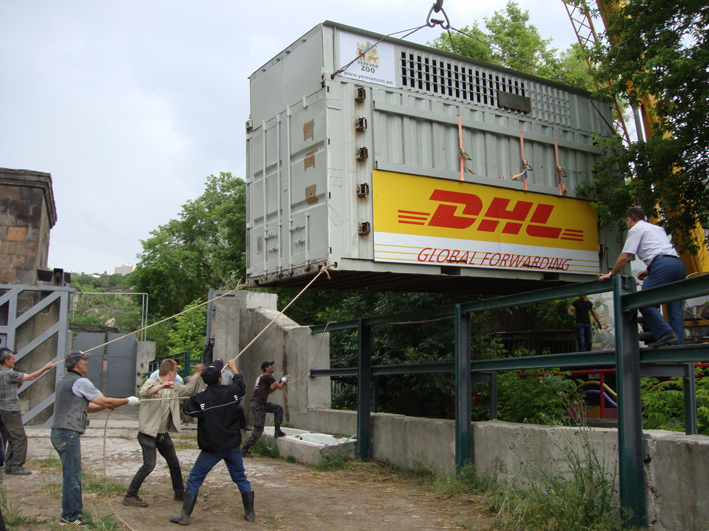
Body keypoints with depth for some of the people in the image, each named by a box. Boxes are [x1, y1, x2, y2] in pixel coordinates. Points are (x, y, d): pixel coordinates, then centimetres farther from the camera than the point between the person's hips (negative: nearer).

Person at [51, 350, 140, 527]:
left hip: (58, 432, 10)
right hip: (68, 433, -10)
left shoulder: (62, 382, 18)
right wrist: (128, 401, 2)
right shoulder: (80, 382, -12)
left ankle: (75, 511, 23)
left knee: (73, 474, 16)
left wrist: (108, 405, 16)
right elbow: (105, 402, -10)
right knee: (72, 476, -2)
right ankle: (69, 517, 5)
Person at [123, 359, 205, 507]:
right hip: (149, 433, -8)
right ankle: (130, 496, -3)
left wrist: (197, 374, 30)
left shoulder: (174, 386, 11)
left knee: (174, 463, 16)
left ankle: (180, 493, 31)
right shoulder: (152, 382, -13)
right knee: (149, 465, -14)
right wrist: (161, 386, -51)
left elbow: (187, 389, 30)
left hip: (164, 434, 8)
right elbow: (144, 392, -36)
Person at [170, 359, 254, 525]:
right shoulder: (230, 391, -7)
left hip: (212, 448, -3)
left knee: (194, 480, 9)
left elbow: (187, 408, 4)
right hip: (233, 446, 3)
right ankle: (250, 513, 22)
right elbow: (240, 382, 15)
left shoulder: (201, 398, -15)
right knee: (241, 478, 17)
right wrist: (233, 368, 32)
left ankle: (185, 516, 10)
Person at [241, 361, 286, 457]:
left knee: (278, 409, 17)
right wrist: (283, 382, 9)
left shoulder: (262, 377, 21)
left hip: (262, 403, 10)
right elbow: (280, 387, -12)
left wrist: (279, 383, 21)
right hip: (258, 405, -10)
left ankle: (277, 431, 14)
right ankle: (244, 450, -5)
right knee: (258, 429, -8)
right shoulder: (268, 376, -9)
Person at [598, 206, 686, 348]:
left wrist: (611, 274, 13)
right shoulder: (657, 228, 31)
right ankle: (678, 345, 0)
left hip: (662, 265, -8)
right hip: (678, 263, 8)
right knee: (676, 309, 5)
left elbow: (624, 257, 3)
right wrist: (648, 271, 35)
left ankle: (665, 333, -20)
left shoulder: (636, 229, 9)